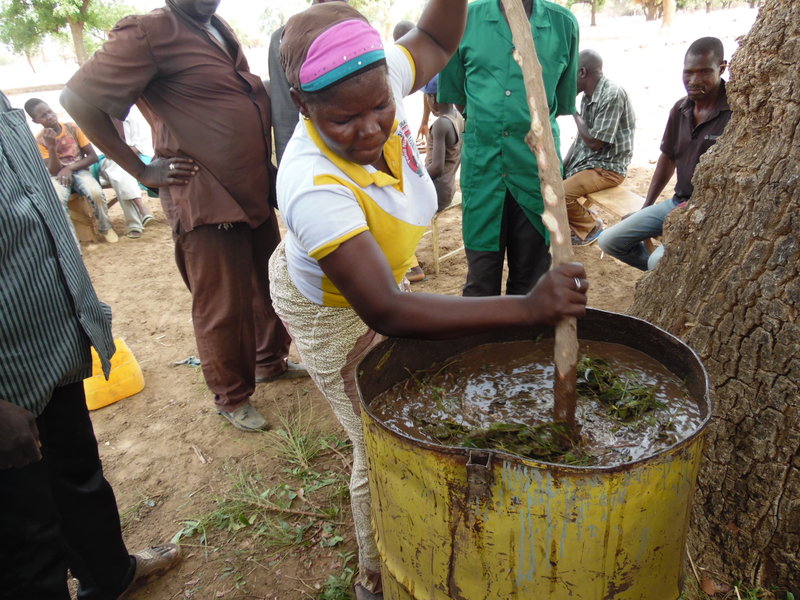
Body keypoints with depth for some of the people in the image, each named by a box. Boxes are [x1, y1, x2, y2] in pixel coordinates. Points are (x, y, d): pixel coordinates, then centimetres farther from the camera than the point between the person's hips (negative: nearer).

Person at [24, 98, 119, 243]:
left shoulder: (73, 128, -4)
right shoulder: (39, 140, -4)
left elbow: (93, 157, -5)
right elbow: (54, 171, -12)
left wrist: (70, 168, -16)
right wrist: (51, 146, -25)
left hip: (79, 171, 1)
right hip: (58, 176, 0)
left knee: (96, 193, -33)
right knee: (57, 200, -35)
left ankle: (105, 228, -6)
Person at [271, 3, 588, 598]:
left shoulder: (375, 86, -23)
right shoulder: (315, 188, -42)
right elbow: (385, 311, -47)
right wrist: (530, 307, -51)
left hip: (371, 275, 7)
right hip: (333, 314, -7)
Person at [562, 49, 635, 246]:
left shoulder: (612, 95, -21)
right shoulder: (589, 95, 7)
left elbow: (594, 143, -23)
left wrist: (574, 111, -14)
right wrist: (562, 166, -1)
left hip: (607, 167, -9)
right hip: (585, 160, 9)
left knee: (561, 194, -25)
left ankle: (591, 227, 2)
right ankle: (574, 223, 17)